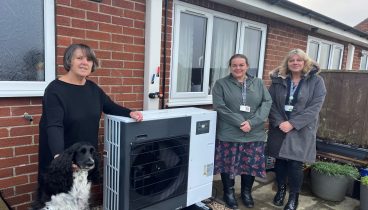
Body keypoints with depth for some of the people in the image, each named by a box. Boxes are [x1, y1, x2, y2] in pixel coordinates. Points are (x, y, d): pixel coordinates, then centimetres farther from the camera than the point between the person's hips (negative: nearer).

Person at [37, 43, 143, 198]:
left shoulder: (93, 88, 4)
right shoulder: (55, 89, -17)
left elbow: (111, 107, 11)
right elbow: (54, 126, -27)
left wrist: (130, 113, -8)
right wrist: (59, 156, -41)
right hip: (60, 156, -5)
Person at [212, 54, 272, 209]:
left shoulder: (258, 83, 10)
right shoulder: (221, 84, 0)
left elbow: (267, 103, 1)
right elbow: (220, 107, -10)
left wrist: (252, 122, -14)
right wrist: (240, 123, -17)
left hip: (254, 134, 3)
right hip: (229, 134, -2)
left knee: (252, 164, 11)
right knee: (228, 164, 8)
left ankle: (246, 192, 34)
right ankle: (229, 192, 30)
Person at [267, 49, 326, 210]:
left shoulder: (316, 81, -1)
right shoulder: (278, 80, 5)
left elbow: (315, 107, -9)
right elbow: (271, 103, 0)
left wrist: (293, 123, -17)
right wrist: (279, 122, -14)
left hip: (301, 130, -2)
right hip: (279, 128, 2)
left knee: (295, 163, -2)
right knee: (279, 160, 11)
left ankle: (294, 197, 19)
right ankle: (281, 189, 33)